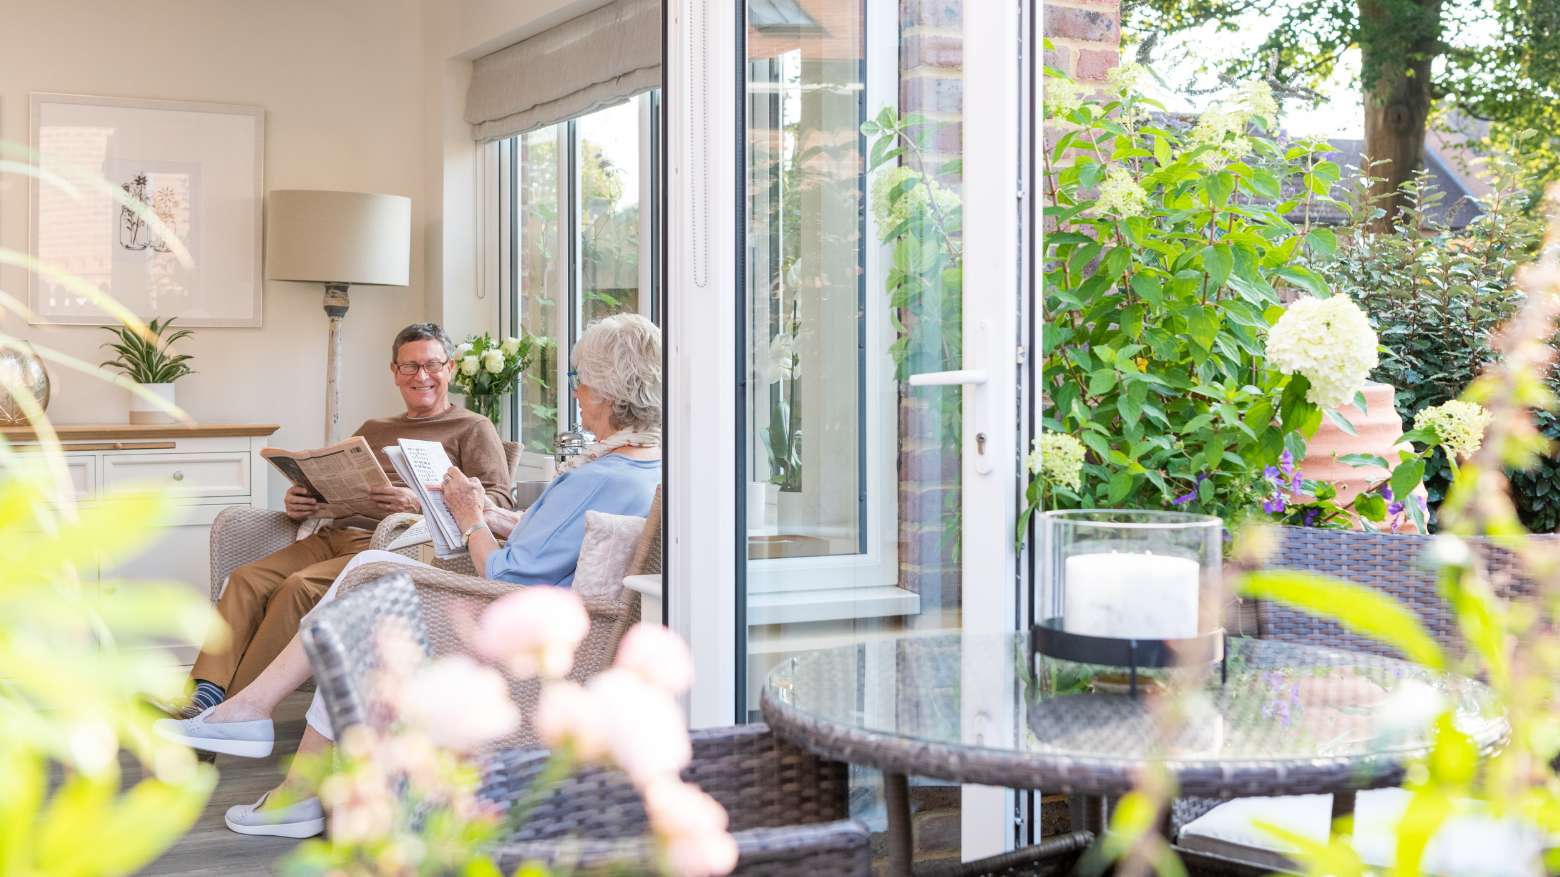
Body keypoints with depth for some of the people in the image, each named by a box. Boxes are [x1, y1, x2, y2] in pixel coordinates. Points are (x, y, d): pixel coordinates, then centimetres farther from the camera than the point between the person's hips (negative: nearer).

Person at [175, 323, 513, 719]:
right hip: (334, 535, 6)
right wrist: (298, 503, 6)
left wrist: (419, 502, -18)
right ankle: (206, 692, -28)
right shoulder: (373, 430, 33)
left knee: (300, 586, -30)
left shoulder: (473, 429, 13)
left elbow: (498, 501, -3)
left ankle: (233, 705, -29)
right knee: (246, 579, -20)